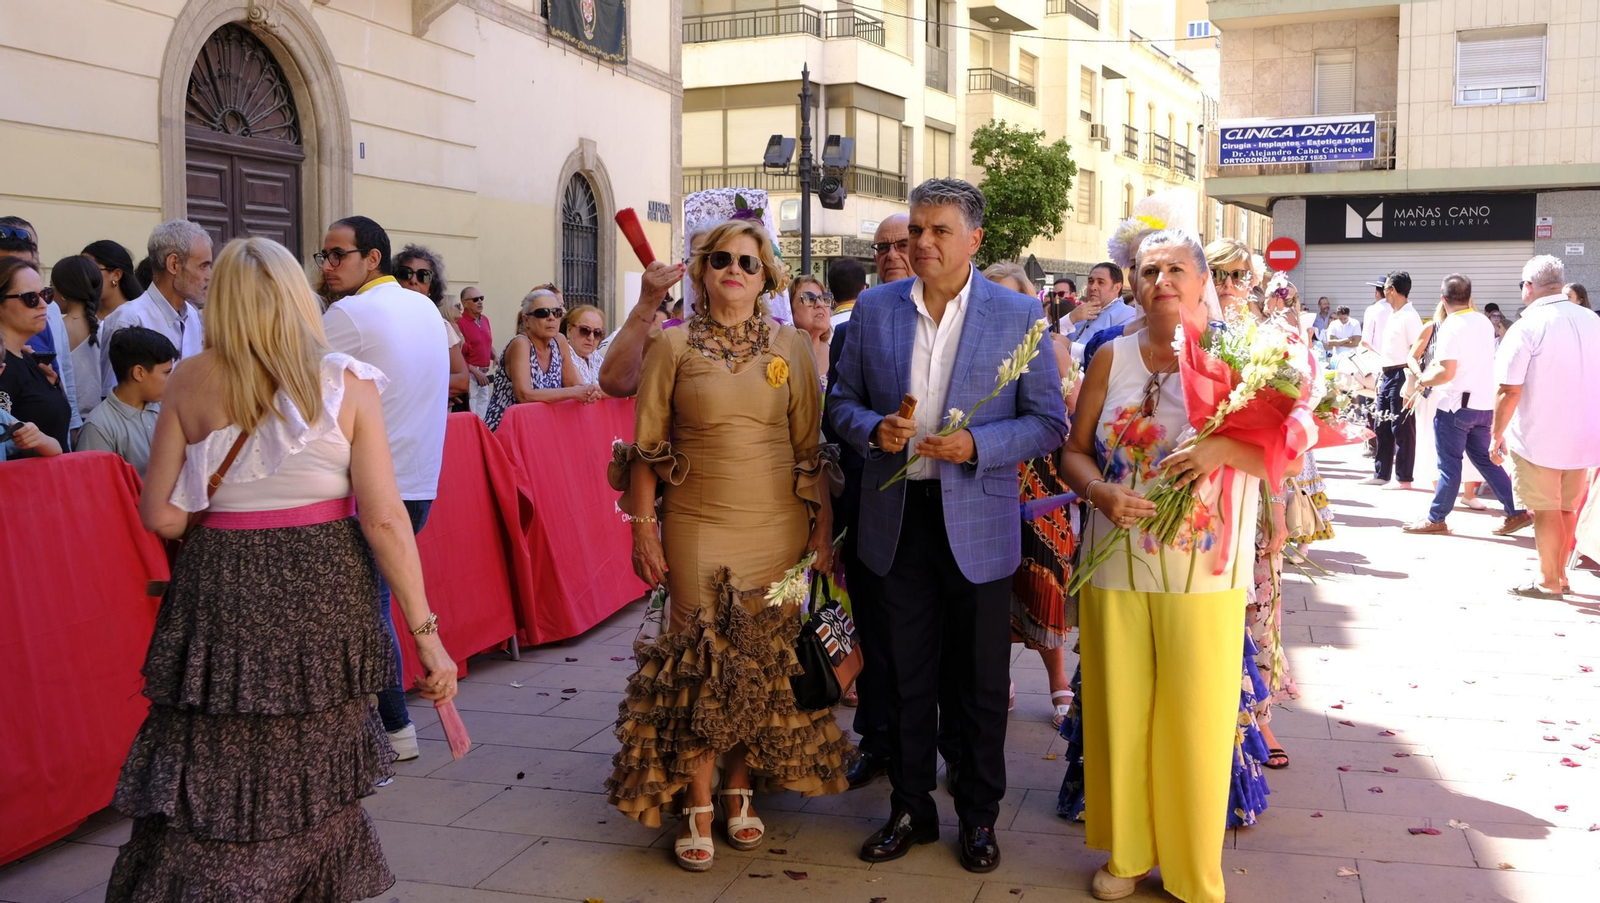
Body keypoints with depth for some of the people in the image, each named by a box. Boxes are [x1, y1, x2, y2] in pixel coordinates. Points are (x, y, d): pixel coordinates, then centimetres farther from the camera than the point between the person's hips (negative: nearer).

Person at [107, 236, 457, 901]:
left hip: (219, 595, 1)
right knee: (310, 778, 15)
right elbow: (383, 519, -10)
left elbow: (160, 515, -1)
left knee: (210, 781, 11)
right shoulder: (347, 382, -5)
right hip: (320, 595, 0)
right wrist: (425, 631, -5)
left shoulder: (190, 382, -1)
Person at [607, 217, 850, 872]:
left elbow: (810, 444, 6)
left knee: (764, 663, 7)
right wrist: (642, 527, -3)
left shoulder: (791, 345, 5)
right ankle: (698, 811, 14)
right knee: (701, 663, 1)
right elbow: (646, 445, 2)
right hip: (699, 528, -2)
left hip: (779, 529, 2)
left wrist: (823, 524, 3)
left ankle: (740, 792, 25)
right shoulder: (673, 344, 0)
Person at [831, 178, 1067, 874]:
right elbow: (842, 400, 10)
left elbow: (1049, 422, -3)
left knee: (979, 680, 10)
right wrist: (872, 428, -12)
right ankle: (910, 809, 28)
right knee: (906, 676, 13)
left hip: (977, 523, -2)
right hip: (896, 520, 2)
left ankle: (979, 815, 27)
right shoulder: (874, 308, 4)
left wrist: (978, 445, -18)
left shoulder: (1018, 315, -3)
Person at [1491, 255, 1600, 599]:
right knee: (1567, 508, 17)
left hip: (1537, 438, -6)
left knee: (1546, 511, 5)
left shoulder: (1526, 328, -16)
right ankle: (1560, 575, 27)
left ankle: (1548, 582, 15)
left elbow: (1509, 391, -19)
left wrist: (1496, 436, -7)